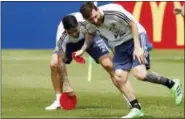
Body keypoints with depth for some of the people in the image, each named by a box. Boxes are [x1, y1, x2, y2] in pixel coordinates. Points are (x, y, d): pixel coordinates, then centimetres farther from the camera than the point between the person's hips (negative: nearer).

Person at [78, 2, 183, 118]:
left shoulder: (113, 11, -30)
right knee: (120, 76, -10)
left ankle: (172, 84, 0)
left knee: (140, 74, -22)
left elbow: (133, 24, -18)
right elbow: (90, 34, 16)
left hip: (135, 37, -6)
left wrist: (137, 47, -21)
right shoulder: (90, 24, -10)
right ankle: (136, 109, 0)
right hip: (120, 45, 6)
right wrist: (83, 50, 7)